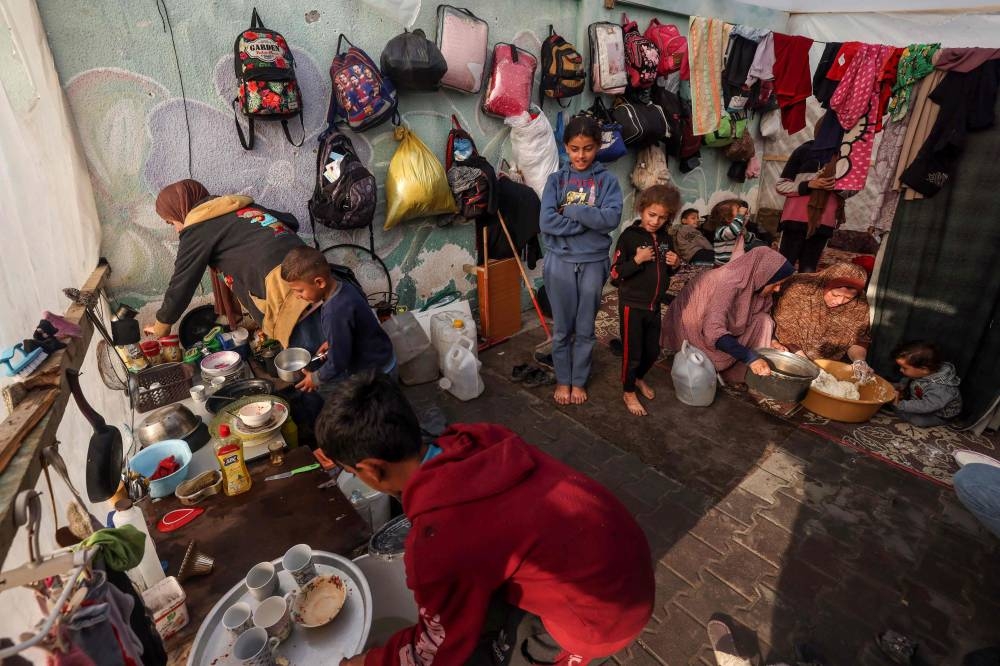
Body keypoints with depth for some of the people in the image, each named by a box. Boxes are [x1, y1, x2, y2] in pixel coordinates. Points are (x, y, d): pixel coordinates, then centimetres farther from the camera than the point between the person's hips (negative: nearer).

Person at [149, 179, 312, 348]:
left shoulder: (197, 229, 8)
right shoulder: (242, 205, 29)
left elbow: (182, 282, 11)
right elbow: (291, 221, 31)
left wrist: (161, 327, 26)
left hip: (279, 277, -8)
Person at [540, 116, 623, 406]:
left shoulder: (607, 179, 1)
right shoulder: (556, 180, 1)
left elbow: (612, 218, -15)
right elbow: (547, 222, -13)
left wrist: (571, 210, -14)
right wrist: (590, 220, -13)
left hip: (593, 262, 0)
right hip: (560, 262, 0)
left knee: (585, 329, 10)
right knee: (562, 328, 10)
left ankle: (579, 381, 27)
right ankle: (562, 380, 28)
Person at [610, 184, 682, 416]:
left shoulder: (665, 238, 5)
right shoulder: (629, 236, -14)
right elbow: (615, 275, -15)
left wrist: (675, 264, -2)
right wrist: (637, 260, -27)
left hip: (654, 305, 6)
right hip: (632, 305, -6)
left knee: (652, 350, 19)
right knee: (632, 352, 5)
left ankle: (639, 378, 46)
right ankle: (628, 392, 26)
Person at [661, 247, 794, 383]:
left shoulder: (753, 283, -8)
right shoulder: (728, 283, -32)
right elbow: (713, 332, -39)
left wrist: (771, 340, -6)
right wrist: (749, 357, -39)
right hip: (695, 330, -8)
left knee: (763, 321, -8)